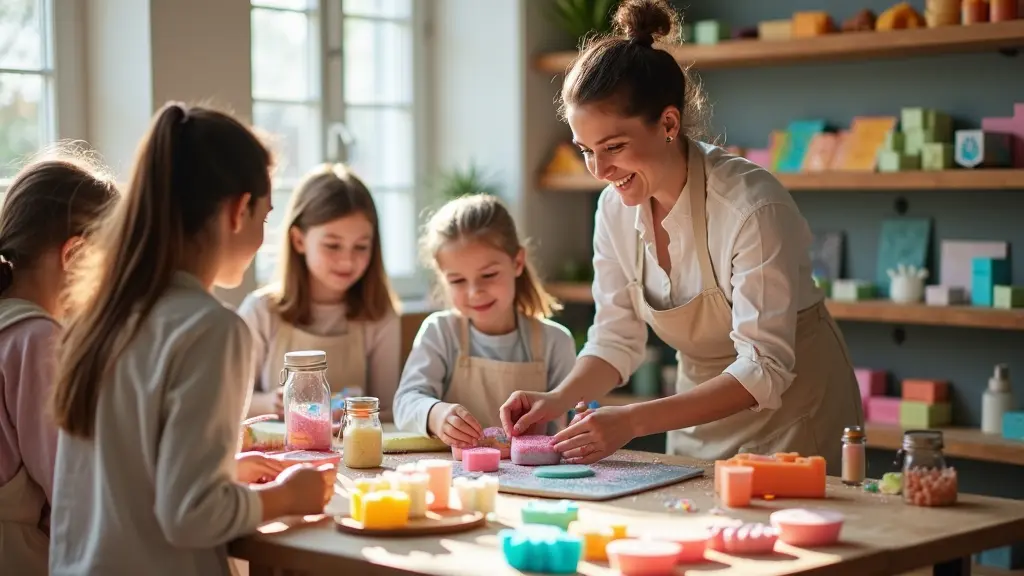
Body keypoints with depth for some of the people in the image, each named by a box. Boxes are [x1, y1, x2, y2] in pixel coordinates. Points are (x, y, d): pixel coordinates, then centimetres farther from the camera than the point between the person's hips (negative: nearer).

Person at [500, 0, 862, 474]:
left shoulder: (752, 206, -26)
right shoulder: (615, 209, -8)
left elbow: (763, 371, -28)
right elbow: (617, 338, 1)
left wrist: (634, 420, -35)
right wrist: (558, 400, -18)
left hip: (793, 409, -5)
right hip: (702, 414, 5)